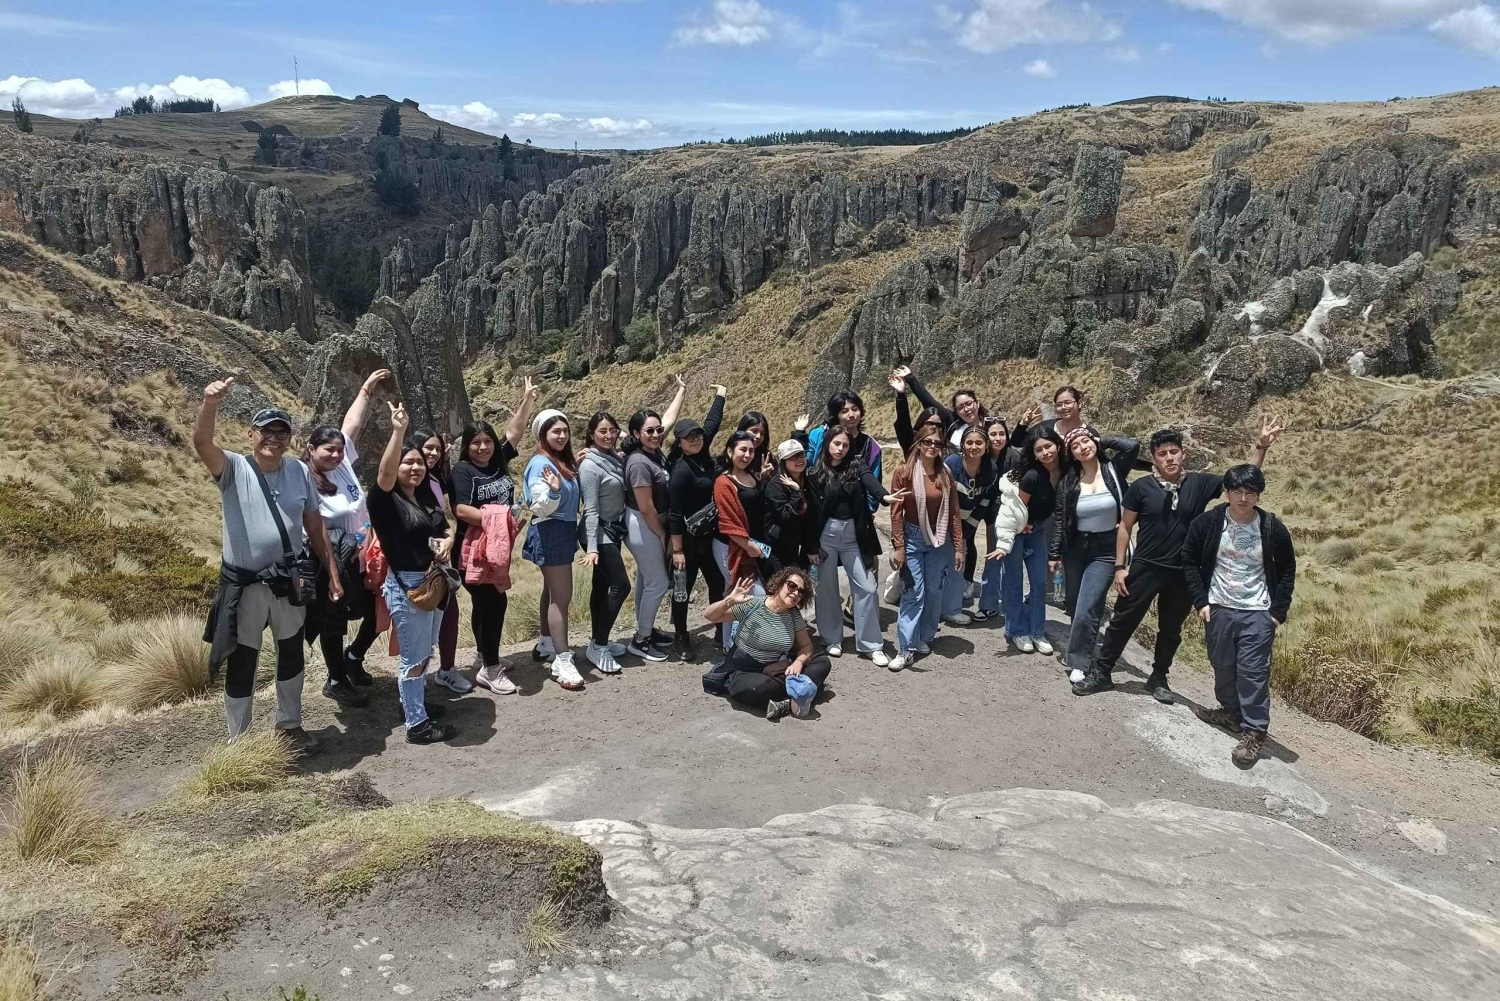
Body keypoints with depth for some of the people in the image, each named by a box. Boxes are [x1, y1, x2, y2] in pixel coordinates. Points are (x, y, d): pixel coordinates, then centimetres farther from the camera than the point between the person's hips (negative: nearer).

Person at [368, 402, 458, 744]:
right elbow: (384, 474, -33)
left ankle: (413, 702, 38)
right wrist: (398, 431, -43)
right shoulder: (385, 500, -13)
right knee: (414, 657, 0)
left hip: (434, 581, 8)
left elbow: (446, 528, 18)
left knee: (425, 652, 21)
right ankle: (416, 724, 9)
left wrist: (447, 541, -6)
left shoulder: (428, 497, 8)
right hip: (405, 584, -8)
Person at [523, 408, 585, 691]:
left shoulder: (564, 461, 11)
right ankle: (562, 661, -12)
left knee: (553, 593, 18)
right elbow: (541, 508, -20)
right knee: (562, 596, -12)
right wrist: (553, 490, -38)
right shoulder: (541, 463, -16)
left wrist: (578, 468, 14)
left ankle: (548, 645, 30)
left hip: (564, 532, 9)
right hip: (550, 533, -9)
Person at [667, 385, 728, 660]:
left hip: (709, 535, 8)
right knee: (683, 588, 3)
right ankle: (682, 639, 14)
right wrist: (677, 549, -20)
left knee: (718, 583, 14)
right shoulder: (681, 470, -20)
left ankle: (723, 632, 27)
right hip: (688, 539, -8)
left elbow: (712, 424, 17)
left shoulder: (702, 454, 1)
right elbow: (675, 513, -20)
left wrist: (720, 396, 28)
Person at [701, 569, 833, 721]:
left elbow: (806, 646, 4)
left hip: (775, 670, 5)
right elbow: (709, 616, -14)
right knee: (756, 687, -41)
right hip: (743, 670, -5)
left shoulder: (794, 615, 0)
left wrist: (798, 662, -18)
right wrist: (729, 601, -33)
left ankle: (791, 701, -28)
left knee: (823, 662, -10)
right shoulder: (752, 604, -14)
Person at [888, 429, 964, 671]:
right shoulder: (904, 473, -8)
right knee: (913, 593, -6)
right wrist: (898, 547, -12)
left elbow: (954, 513, 3)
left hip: (940, 539, 3)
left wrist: (958, 547, 1)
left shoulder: (946, 475, 1)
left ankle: (926, 638, 26)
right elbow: (896, 513, -8)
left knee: (934, 591, 10)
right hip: (912, 537, -3)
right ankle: (906, 649, -3)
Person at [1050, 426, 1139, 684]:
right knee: (1073, 606, 13)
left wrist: (1102, 440, -8)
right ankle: (1076, 649, 37)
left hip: (1106, 551, -3)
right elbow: (1058, 521, 0)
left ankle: (1079, 661, 3)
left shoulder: (1113, 471, -6)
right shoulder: (1067, 483, -2)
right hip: (1075, 549, 3)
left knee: (1087, 609, -10)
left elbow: (1133, 446, -22)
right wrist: (1054, 554, -3)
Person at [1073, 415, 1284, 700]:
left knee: (1170, 629, 14)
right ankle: (1100, 672, 15)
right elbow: (1125, 526, -1)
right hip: (1145, 568, -2)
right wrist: (1120, 566, -4)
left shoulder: (1200, 484, -2)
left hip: (1183, 573, 2)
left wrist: (1261, 444, -17)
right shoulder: (1141, 487, -7)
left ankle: (1158, 678, 30)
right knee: (1122, 621, 4)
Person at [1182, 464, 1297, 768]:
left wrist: (1279, 611, -1)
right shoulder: (1208, 523, -7)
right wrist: (1200, 601, -3)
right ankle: (1231, 711, 36)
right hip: (1218, 609, 2)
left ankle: (1253, 732, 1)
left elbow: (1287, 570, 5)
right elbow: (1190, 562, 3)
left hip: (1258, 613, -2)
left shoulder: (1273, 529, -8)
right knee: (1222, 666, 14)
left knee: (1253, 672, -6)